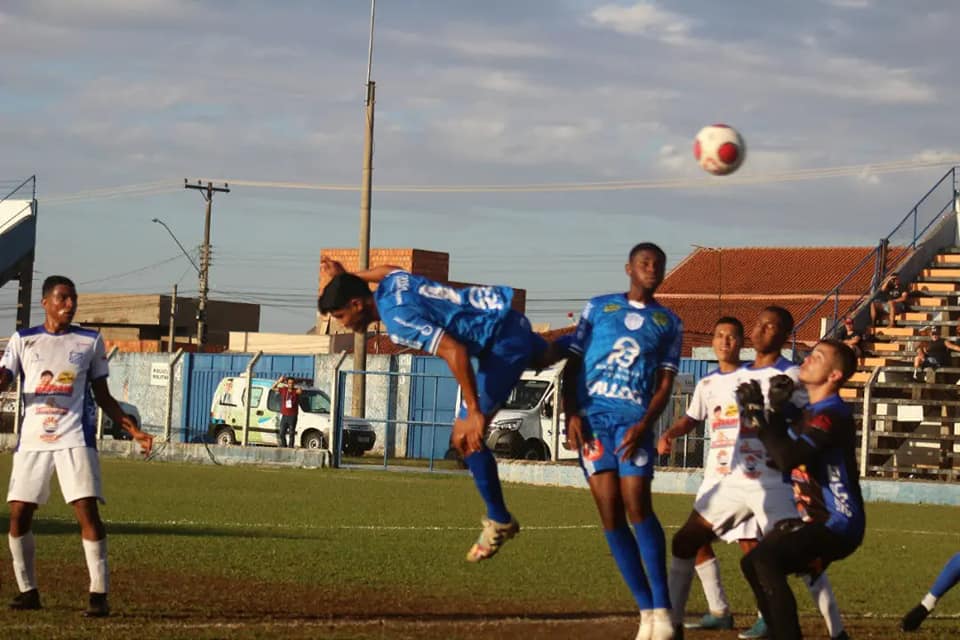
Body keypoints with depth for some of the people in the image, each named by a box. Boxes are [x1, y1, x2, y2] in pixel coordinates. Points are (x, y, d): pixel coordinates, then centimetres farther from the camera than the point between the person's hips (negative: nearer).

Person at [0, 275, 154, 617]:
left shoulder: (90, 342, 10)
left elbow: (102, 395, 15)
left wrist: (133, 430, 7)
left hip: (75, 438, -1)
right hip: (32, 438, 2)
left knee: (87, 511, -14)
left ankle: (99, 593, -11)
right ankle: (28, 590, 13)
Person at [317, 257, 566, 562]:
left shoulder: (398, 318, -26)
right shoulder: (391, 282, 1)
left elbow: (454, 350, -35)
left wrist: (474, 412, -36)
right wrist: (346, 277, 39)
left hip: (503, 343, -9)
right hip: (510, 319, 9)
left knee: (466, 438, -6)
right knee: (544, 357, 41)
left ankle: (499, 521, 6)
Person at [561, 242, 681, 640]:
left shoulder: (669, 323, 12)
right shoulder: (598, 307, 12)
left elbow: (665, 384, 7)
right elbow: (572, 364, 8)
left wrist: (644, 425, -10)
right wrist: (571, 414, -6)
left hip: (634, 419, -1)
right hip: (592, 416, 1)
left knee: (637, 506, -16)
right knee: (610, 512, -6)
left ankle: (662, 607, -11)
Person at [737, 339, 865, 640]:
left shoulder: (831, 415, -17)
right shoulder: (811, 412, 15)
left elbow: (788, 459, -29)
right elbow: (778, 455, 17)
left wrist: (757, 415, -21)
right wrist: (777, 409, 5)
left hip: (837, 524, -10)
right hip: (818, 519, 10)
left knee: (765, 559, -26)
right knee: (753, 563, 13)